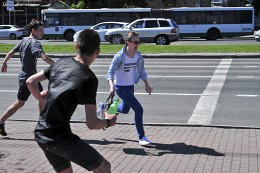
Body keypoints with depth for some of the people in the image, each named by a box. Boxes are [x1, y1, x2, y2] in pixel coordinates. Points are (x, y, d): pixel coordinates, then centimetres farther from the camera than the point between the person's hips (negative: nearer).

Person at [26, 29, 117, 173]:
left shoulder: (61, 62, 2)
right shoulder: (89, 79, -18)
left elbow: (30, 81, 12)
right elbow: (92, 123, -20)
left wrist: (40, 98, 31)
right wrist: (108, 122, 0)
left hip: (41, 134, 8)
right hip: (59, 137, -7)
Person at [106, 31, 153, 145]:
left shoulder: (138, 56, -4)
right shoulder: (119, 56, -22)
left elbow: (141, 70, 11)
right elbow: (110, 73, -22)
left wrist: (146, 84, 9)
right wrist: (112, 86, -38)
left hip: (130, 86, 7)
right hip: (121, 87, -7)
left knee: (125, 110, 24)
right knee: (138, 109, -14)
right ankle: (141, 137, -1)